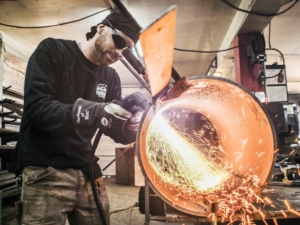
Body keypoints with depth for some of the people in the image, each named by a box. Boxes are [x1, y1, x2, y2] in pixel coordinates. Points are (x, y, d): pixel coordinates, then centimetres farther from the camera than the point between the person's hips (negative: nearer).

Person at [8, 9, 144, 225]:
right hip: (46, 170, -4)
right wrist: (96, 112, -29)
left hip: (87, 171, 5)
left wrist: (136, 125, -16)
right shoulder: (52, 51, -4)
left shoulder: (111, 78, 9)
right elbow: (36, 108, -18)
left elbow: (120, 133, 7)